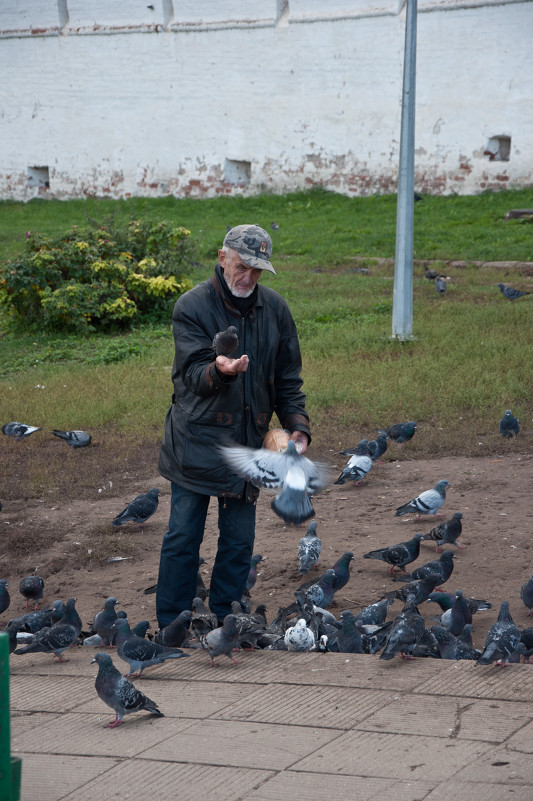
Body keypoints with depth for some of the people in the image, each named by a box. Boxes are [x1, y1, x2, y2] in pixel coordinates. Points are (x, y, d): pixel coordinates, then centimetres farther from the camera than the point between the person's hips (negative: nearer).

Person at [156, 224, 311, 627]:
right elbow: (194, 374, -19)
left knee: (240, 539, 9)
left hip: (249, 442, 4)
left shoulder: (275, 309, 3)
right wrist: (218, 371, -42)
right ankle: (171, 627, 11)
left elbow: (288, 378, 10)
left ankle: (226, 620, 22)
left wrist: (298, 426, -3)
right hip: (196, 440, -4)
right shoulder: (193, 306, -10)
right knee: (183, 537, 1)